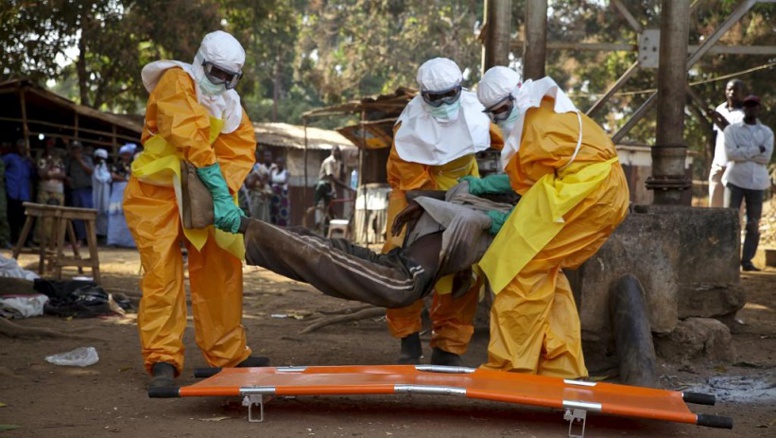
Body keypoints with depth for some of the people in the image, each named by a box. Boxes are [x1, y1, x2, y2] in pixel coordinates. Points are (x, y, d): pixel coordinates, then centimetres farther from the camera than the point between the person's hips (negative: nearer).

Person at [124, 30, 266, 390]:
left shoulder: (230, 104, 6)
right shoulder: (177, 82, -15)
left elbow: (241, 150, -6)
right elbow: (192, 141, -28)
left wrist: (224, 193, -25)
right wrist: (222, 196, -34)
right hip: (157, 194, -7)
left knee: (221, 270, 8)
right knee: (162, 274, -12)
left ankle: (229, 354, 18)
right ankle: (163, 360, -6)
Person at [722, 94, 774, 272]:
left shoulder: (767, 132, 10)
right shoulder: (731, 129, 5)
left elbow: (766, 157, -5)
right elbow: (731, 153, -11)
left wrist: (742, 152, -8)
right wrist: (756, 150, -11)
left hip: (757, 183, 2)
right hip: (735, 180, -2)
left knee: (753, 224, 2)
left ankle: (747, 260, 7)